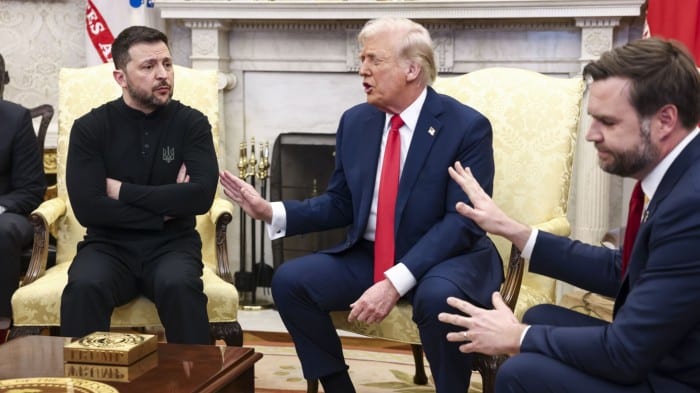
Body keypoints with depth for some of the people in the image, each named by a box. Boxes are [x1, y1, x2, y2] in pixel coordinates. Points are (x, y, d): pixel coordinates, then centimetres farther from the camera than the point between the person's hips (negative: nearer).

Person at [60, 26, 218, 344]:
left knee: (179, 286, -33)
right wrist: (166, 207, -10)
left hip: (172, 245, 0)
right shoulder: (90, 127, -1)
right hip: (109, 245, 0)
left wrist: (123, 190, -11)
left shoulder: (192, 123, 0)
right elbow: (88, 208, -12)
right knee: (83, 288, -32)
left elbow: (201, 196, -13)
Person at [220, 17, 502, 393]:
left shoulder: (467, 126, -13)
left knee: (437, 297, -37)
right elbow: (340, 205, 10)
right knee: (290, 279, -12)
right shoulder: (355, 121, 4)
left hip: (449, 257, -5)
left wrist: (395, 281, -31)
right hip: (369, 256, 6)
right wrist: (271, 211, -6)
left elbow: (462, 222, -21)